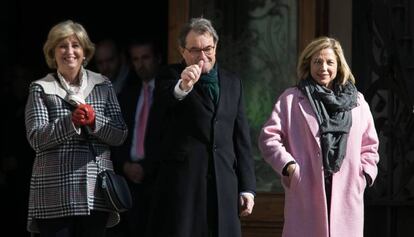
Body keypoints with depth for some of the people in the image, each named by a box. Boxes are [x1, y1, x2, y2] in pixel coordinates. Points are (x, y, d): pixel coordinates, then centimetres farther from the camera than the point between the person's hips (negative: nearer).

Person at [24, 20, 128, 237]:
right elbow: (36, 139, -5)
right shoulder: (41, 89, 6)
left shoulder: (102, 86, 13)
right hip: (55, 194, -2)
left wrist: (94, 120, -11)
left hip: (95, 192, 2)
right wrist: (71, 121, -18)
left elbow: (120, 136, 6)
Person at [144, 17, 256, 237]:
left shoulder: (232, 83, 16)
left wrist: (247, 186, 12)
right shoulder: (170, 77, 4)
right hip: (180, 183, -4)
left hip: (223, 186, 4)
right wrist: (182, 87, -38)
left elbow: (241, 138, 16)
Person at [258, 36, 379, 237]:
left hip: (346, 195, 3)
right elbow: (268, 137, 2)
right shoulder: (292, 99, 7)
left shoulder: (356, 101, 16)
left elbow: (369, 145, 22)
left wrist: (364, 174, 7)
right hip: (306, 194, -3)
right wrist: (288, 165, -9)